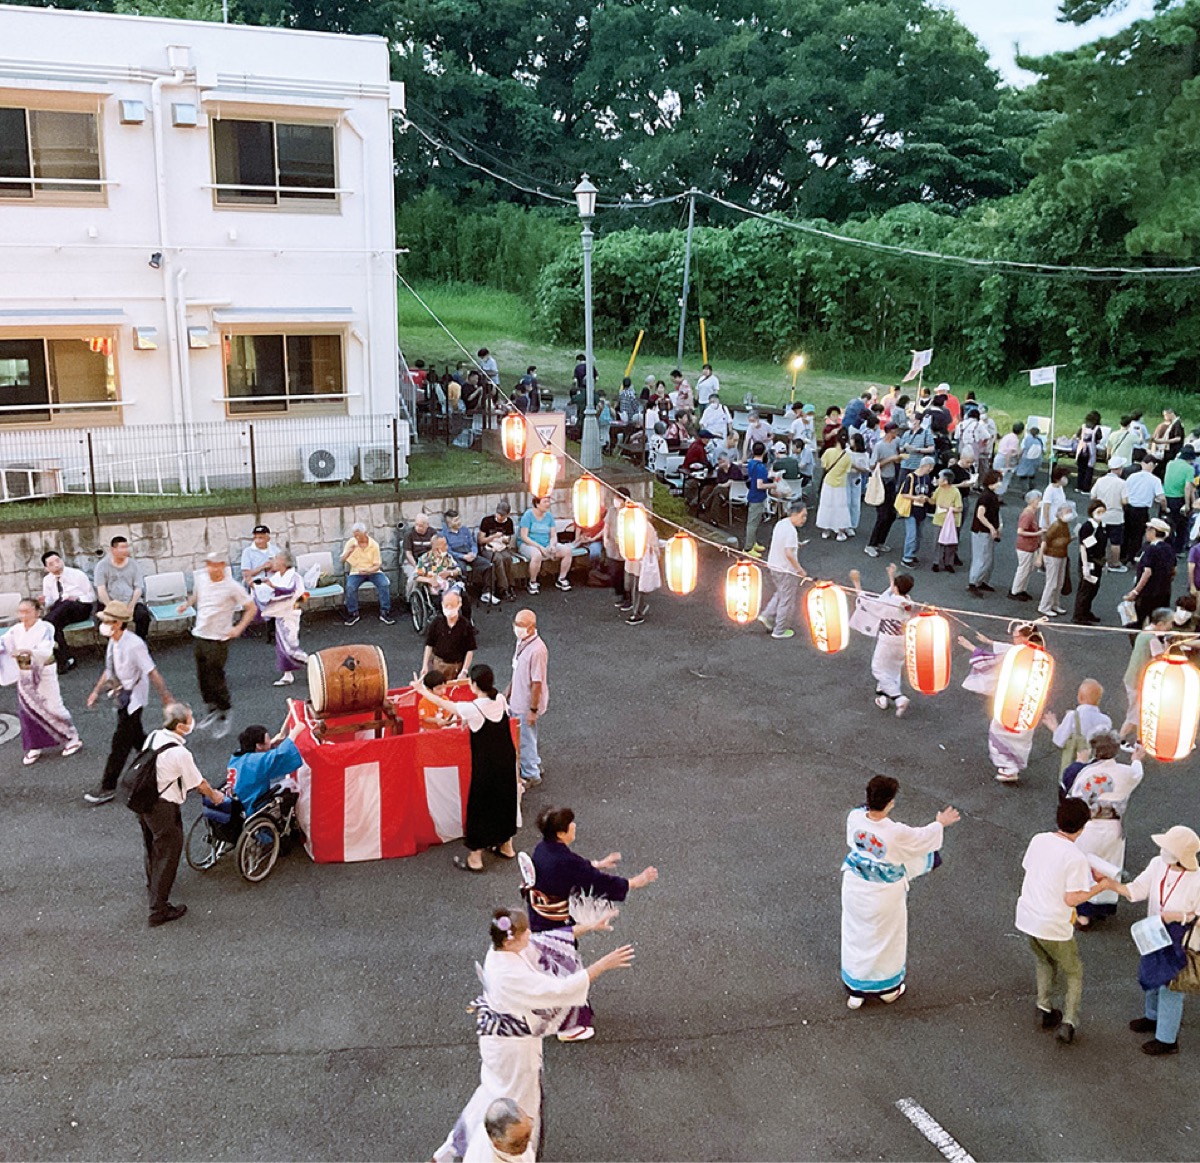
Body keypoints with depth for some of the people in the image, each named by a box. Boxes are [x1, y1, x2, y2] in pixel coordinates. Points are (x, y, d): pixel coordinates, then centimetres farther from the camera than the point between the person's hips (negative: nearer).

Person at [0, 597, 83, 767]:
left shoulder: (45, 628, -16)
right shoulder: (16, 630, 1)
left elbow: (46, 651, -30)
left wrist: (27, 651, -48)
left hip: (44, 674, -5)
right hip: (24, 676, 6)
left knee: (53, 707, 1)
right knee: (27, 711, 10)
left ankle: (72, 738, 19)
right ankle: (34, 747, 24)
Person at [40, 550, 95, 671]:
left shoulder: (78, 574, 0)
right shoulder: (47, 580, 10)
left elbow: (92, 596, 2)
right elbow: (49, 602, 11)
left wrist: (77, 599, -16)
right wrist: (44, 602, -12)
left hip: (80, 608, -3)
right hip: (59, 611, 3)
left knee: (66, 604, -37)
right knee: (50, 622, -31)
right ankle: (64, 658, -27)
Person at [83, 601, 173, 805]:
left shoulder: (134, 645, -26)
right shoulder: (113, 643, -1)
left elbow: (152, 672, -22)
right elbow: (109, 669, 14)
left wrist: (166, 697, -18)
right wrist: (96, 691, 15)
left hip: (133, 698, -8)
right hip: (121, 695, 8)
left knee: (120, 742, -2)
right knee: (135, 736, 21)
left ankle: (108, 788, 7)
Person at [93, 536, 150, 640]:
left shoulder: (133, 565, 11)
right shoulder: (102, 565, 5)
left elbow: (138, 588, 5)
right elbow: (101, 590, -4)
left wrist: (131, 606, -13)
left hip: (131, 601, 2)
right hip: (109, 602, -1)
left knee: (143, 615, -29)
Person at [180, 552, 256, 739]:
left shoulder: (231, 587, -13)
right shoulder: (200, 579, 4)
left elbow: (252, 608, -7)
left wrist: (239, 628, -15)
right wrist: (187, 603, 8)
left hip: (219, 639, -6)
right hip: (200, 635, 6)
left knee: (216, 679, -4)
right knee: (202, 677, 14)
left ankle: (223, 717, 12)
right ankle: (212, 710, 33)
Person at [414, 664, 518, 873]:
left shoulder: (473, 709, -23)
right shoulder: (500, 700, -7)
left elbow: (442, 703, -7)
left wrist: (422, 690, 6)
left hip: (486, 767, -6)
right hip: (507, 762, 6)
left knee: (479, 807, 7)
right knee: (505, 801, 23)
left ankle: (475, 859, 18)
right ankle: (506, 847, 40)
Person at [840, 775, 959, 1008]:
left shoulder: (854, 817, -21)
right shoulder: (896, 833, -31)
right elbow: (922, 838, -9)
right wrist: (940, 824, 11)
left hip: (855, 889, 4)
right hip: (885, 894, -3)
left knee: (856, 936, 22)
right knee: (886, 937, 22)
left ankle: (855, 991, 38)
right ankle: (888, 988, 44)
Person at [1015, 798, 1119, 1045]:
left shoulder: (1038, 840, -2)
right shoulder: (1076, 857, -20)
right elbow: (1071, 899, -19)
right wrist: (1100, 887, -5)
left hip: (1026, 918, 5)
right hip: (1053, 927, -5)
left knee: (1045, 962, 31)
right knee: (1074, 973, 18)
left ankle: (1044, 1010, 31)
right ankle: (1068, 1022, 11)